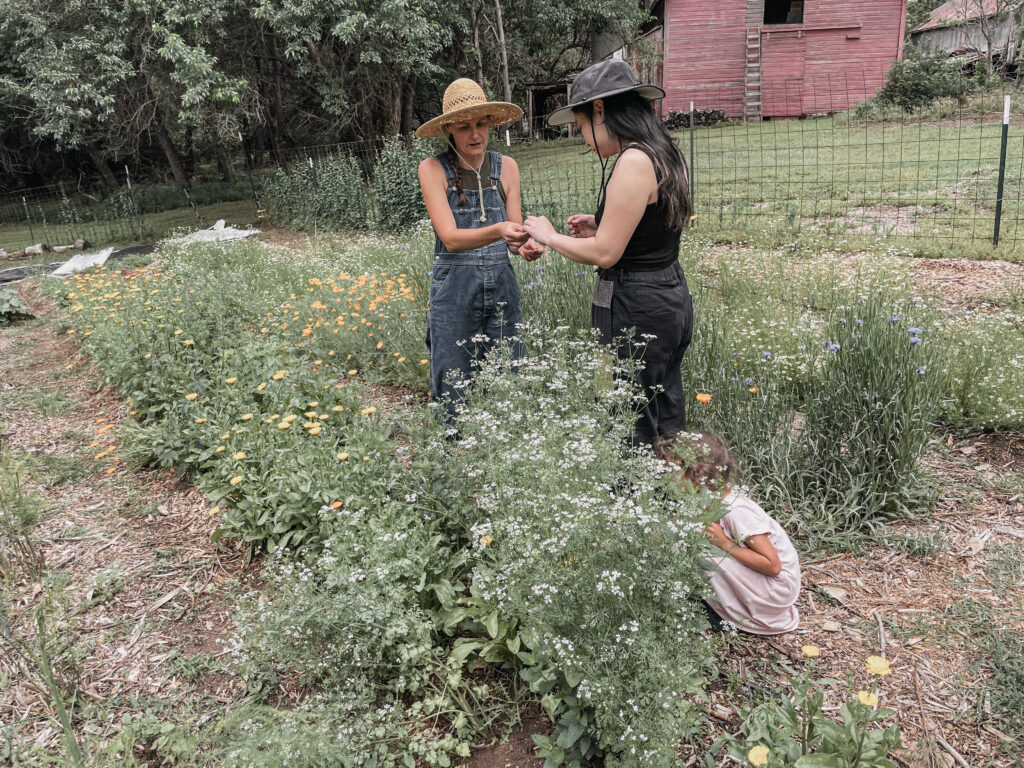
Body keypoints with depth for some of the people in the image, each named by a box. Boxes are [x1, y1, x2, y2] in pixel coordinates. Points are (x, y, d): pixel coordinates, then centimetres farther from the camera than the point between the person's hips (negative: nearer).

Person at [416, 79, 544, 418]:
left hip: (502, 285, 3)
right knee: (453, 395, 2)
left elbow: (515, 232, 7)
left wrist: (525, 246, -18)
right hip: (454, 290, -3)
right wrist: (497, 230, -33)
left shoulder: (506, 167, 6)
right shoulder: (433, 169, -4)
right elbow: (450, 237, -15)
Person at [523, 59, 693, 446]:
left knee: (632, 432, 2)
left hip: (636, 308, -10)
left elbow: (605, 253, -20)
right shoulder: (665, 153, 10)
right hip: (671, 296, 10)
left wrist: (549, 236, -5)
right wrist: (601, 228, 10)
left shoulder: (634, 161, -20)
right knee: (666, 426, 20)